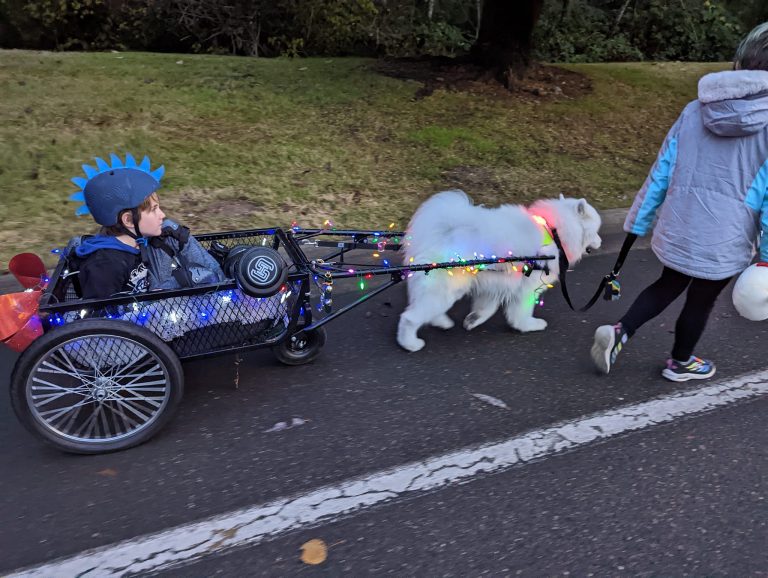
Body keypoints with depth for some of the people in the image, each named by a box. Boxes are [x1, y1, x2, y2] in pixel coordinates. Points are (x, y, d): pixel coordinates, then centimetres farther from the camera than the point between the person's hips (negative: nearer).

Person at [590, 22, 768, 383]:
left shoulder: (694, 111, 1)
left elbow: (661, 172, 3)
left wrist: (638, 223, 11)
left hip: (677, 230, 3)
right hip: (724, 241, -3)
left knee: (670, 285, 25)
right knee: (701, 300, 17)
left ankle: (620, 332, 6)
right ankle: (680, 363, 37)